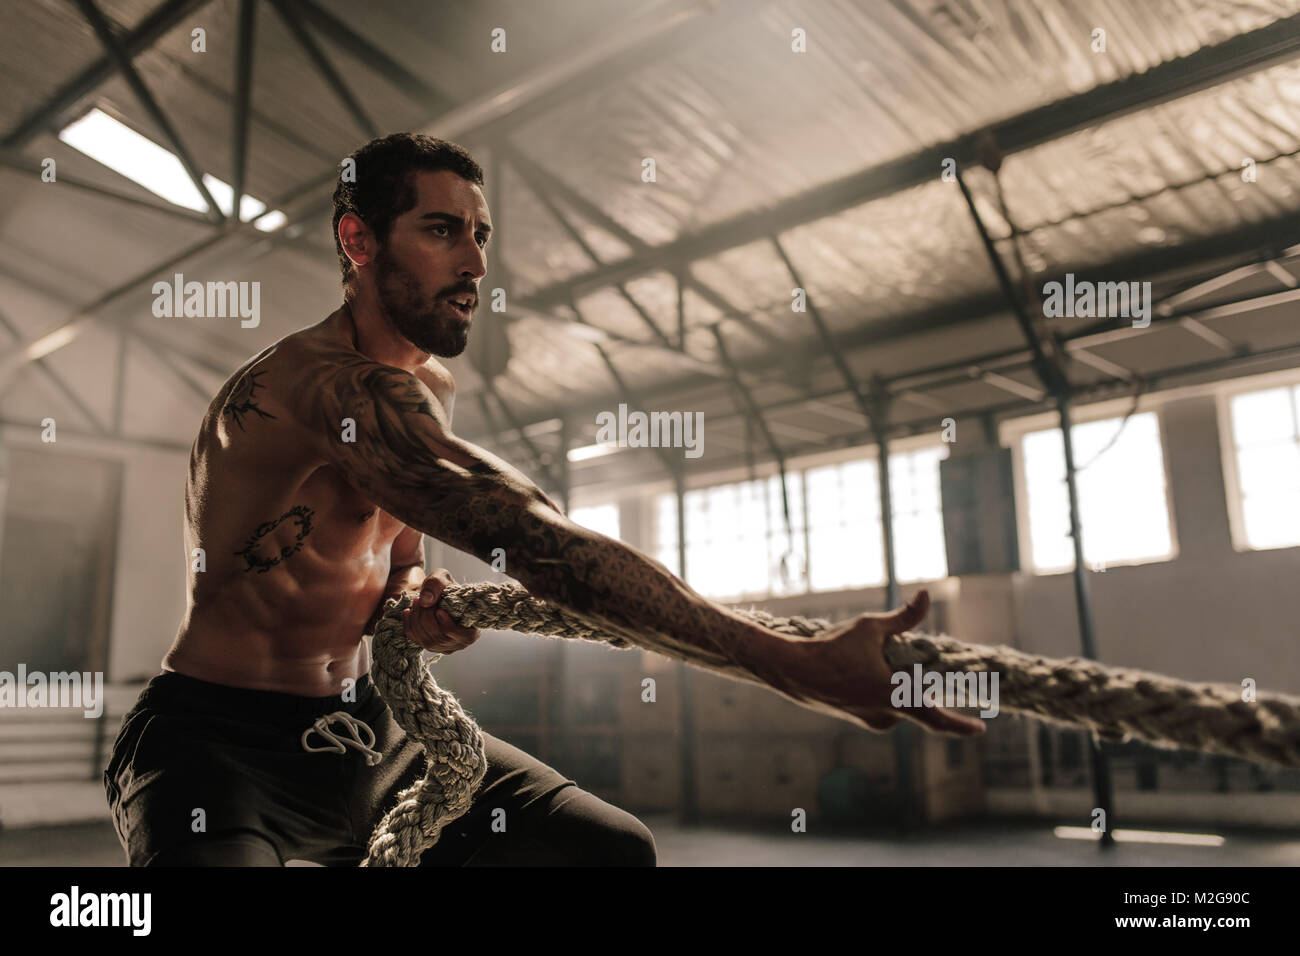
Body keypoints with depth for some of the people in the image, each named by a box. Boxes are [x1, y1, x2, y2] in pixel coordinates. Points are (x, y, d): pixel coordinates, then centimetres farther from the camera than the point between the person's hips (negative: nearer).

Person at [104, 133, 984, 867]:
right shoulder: (326, 381, -25)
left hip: (363, 729, 8)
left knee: (613, 848, -1)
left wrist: (416, 591, -8)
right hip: (219, 741, -7)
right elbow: (531, 534, -37)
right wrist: (787, 660, -41)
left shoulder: (432, 389, 6)